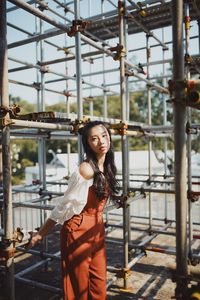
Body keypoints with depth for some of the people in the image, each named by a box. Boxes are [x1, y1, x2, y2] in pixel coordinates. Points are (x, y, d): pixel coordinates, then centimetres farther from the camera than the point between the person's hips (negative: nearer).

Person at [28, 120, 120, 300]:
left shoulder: (108, 166, 2)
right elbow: (66, 205, -17)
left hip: (98, 229, 7)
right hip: (78, 230, -7)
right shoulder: (86, 169, -23)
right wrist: (41, 234, -9)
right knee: (80, 285, 10)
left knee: (99, 284, 17)